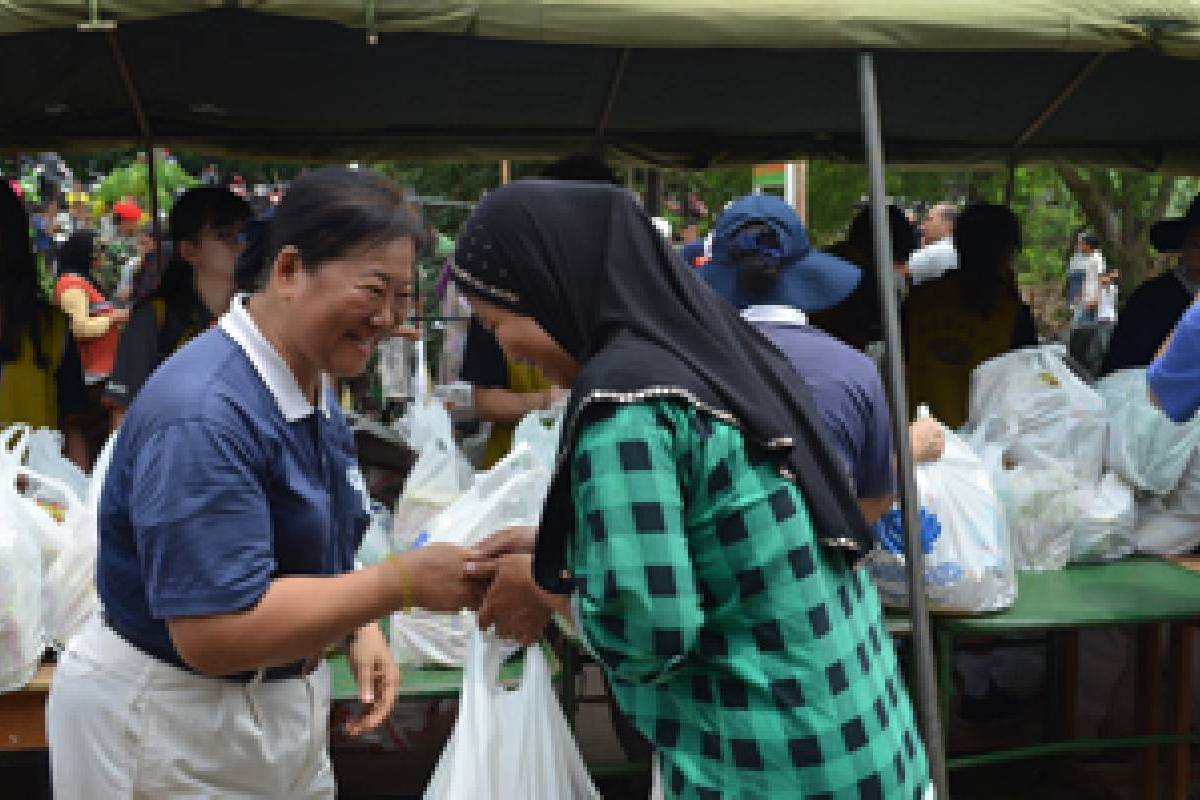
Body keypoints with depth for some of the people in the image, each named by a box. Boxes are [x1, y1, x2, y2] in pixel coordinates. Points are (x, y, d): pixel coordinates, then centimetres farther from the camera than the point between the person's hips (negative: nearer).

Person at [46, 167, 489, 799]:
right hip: (168, 728, -8)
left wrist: (358, 629, -3)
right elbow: (213, 634, -30)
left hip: (281, 703, 8)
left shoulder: (315, 384, 2)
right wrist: (402, 581, -28)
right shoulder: (202, 414, -27)